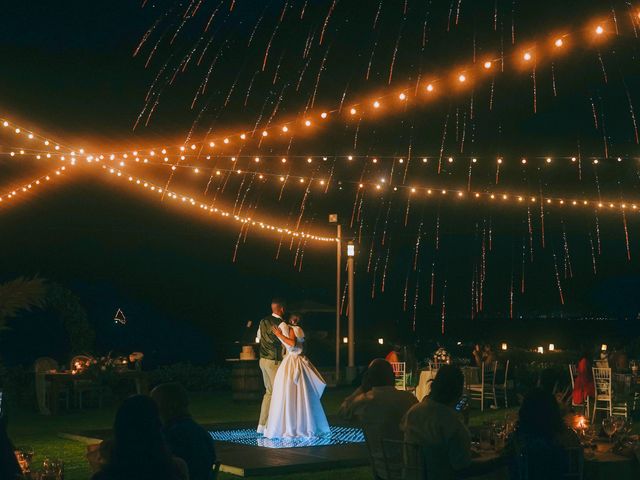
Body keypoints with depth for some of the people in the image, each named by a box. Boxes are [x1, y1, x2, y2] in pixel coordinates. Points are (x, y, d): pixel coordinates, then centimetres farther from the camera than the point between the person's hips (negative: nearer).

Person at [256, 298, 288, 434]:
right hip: (274, 362, -8)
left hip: (263, 360, 8)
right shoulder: (281, 324, -16)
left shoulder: (263, 322, 7)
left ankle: (262, 425, 18)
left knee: (269, 391, 17)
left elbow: (258, 338, 22)